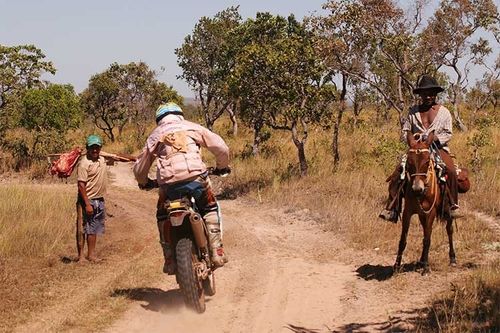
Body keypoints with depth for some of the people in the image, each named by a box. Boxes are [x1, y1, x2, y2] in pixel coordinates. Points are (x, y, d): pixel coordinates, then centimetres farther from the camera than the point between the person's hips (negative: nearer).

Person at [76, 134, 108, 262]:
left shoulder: (102, 159, 5)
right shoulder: (84, 163, -17)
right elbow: (81, 185, -20)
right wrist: (87, 204, -23)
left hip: (99, 200, 8)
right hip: (87, 200, -8)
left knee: (94, 229, 14)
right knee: (82, 230, -1)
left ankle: (91, 255, 21)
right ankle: (80, 255, 6)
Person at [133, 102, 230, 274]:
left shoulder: (154, 136, 21)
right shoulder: (191, 127, 18)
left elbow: (139, 168, 23)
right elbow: (221, 147, 12)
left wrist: (144, 182, 44)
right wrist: (222, 166, 31)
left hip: (169, 184, 1)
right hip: (197, 177, -1)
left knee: (163, 216, 23)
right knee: (210, 209, 22)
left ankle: (170, 260, 15)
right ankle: (216, 252, 10)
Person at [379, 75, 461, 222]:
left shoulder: (444, 112, 7)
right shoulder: (413, 111, 12)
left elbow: (448, 134, 3)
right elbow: (406, 131, 14)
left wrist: (435, 138, -16)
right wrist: (411, 139, -8)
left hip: (438, 148, -1)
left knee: (451, 171, -31)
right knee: (397, 174, -20)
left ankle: (453, 205, -21)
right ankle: (391, 208, -16)